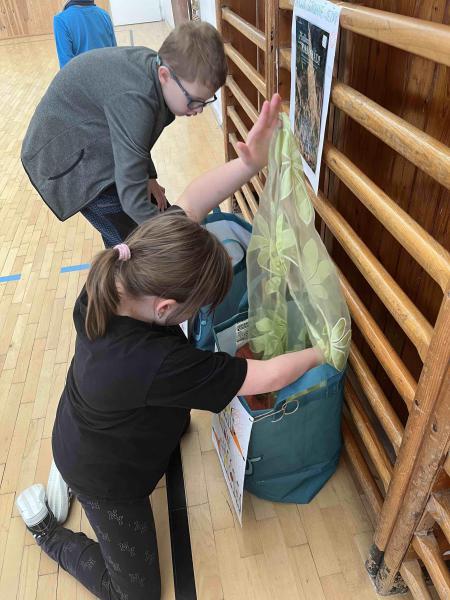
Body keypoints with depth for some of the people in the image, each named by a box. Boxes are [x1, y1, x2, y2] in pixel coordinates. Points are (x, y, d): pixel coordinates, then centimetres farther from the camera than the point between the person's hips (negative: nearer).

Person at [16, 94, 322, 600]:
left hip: (84, 430, 7)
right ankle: (44, 526, 26)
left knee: (177, 423, 37)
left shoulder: (115, 278, -28)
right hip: (107, 479, -7)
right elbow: (267, 378, -35)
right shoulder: (155, 364, -47)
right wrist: (320, 352, -17)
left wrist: (249, 162, -33)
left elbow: (188, 205, -22)